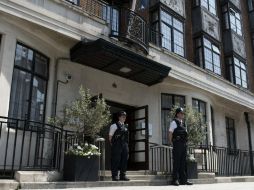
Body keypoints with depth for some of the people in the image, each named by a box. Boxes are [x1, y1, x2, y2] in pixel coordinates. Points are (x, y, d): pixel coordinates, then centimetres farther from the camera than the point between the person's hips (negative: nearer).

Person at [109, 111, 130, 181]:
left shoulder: (125, 126, 17)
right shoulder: (115, 125, -3)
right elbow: (110, 136, -3)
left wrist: (126, 144, 14)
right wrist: (113, 145, -4)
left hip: (125, 146, 7)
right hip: (117, 146, -7)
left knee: (124, 161, 7)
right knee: (116, 161, -4)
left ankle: (123, 176, 15)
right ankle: (114, 176, 4)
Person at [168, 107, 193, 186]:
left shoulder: (183, 123, 20)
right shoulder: (174, 122, -3)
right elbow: (170, 133, -8)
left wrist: (185, 143, 12)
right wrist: (171, 142, -10)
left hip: (184, 144, 8)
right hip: (177, 144, -8)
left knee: (183, 162, 9)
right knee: (176, 162, -5)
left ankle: (183, 179, 13)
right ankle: (175, 180, -1)